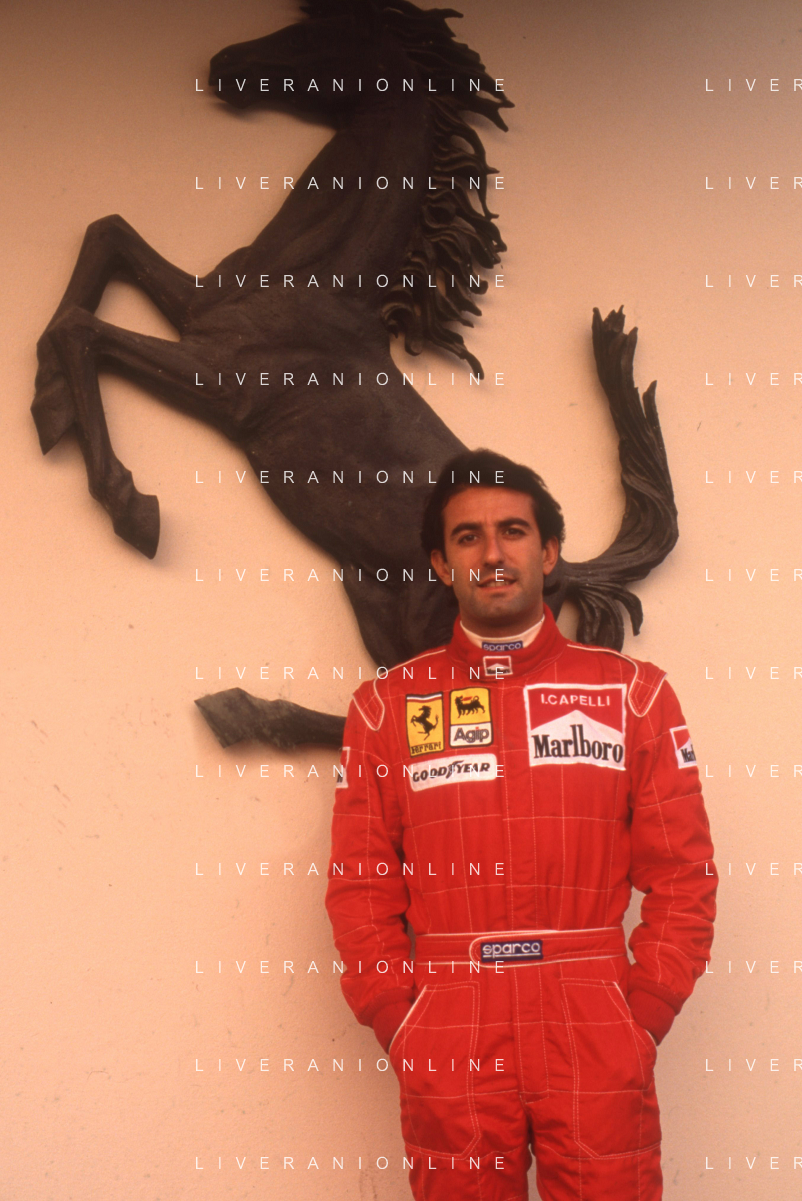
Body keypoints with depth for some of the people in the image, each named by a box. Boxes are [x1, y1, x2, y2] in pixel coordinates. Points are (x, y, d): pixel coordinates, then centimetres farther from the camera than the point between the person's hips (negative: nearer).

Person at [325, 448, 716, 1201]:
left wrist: (640, 1020, -3)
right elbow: (361, 887, 6)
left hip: (598, 1051, 0)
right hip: (449, 1053, 0)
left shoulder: (631, 693, 6)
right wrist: (403, 1028, -2)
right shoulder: (386, 707, 7)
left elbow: (682, 874, 4)